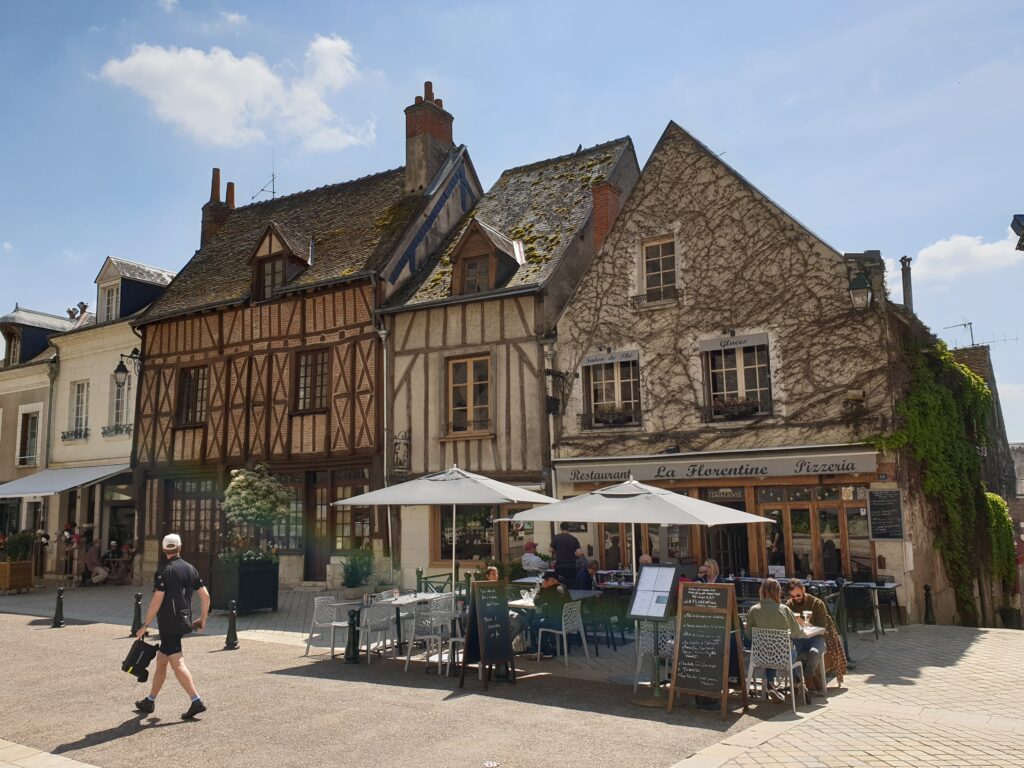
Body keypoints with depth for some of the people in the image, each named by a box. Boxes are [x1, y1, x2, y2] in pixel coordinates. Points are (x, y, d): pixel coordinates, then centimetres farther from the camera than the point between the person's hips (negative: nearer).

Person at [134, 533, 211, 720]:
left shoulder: (163, 571, -10)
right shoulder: (190, 569, 8)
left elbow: (157, 601, -15)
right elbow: (205, 595, 7)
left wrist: (145, 625, -7)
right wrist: (203, 619, 19)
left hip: (168, 624, -7)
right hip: (184, 622, 7)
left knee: (177, 663, -10)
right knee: (161, 661, 18)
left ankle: (196, 701, -17)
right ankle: (149, 701, 28)